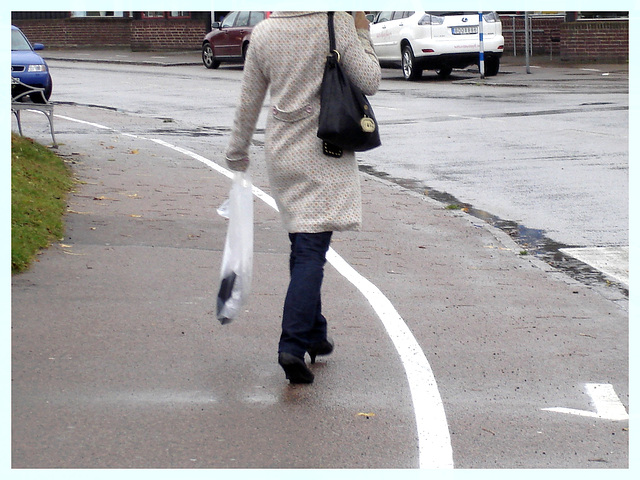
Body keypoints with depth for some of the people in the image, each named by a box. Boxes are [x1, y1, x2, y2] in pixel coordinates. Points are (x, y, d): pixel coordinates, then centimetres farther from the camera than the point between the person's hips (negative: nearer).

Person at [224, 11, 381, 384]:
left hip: (282, 153, 4)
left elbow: (249, 102, 10)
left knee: (303, 247, 16)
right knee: (312, 250, -7)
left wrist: (237, 152, 22)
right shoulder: (338, 22, -10)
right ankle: (293, 345, -16)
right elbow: (369, 82, -7)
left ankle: (314, 335, 26)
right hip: (326, 154, -4)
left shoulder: (264, 33, 3)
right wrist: (363, 35, 6)